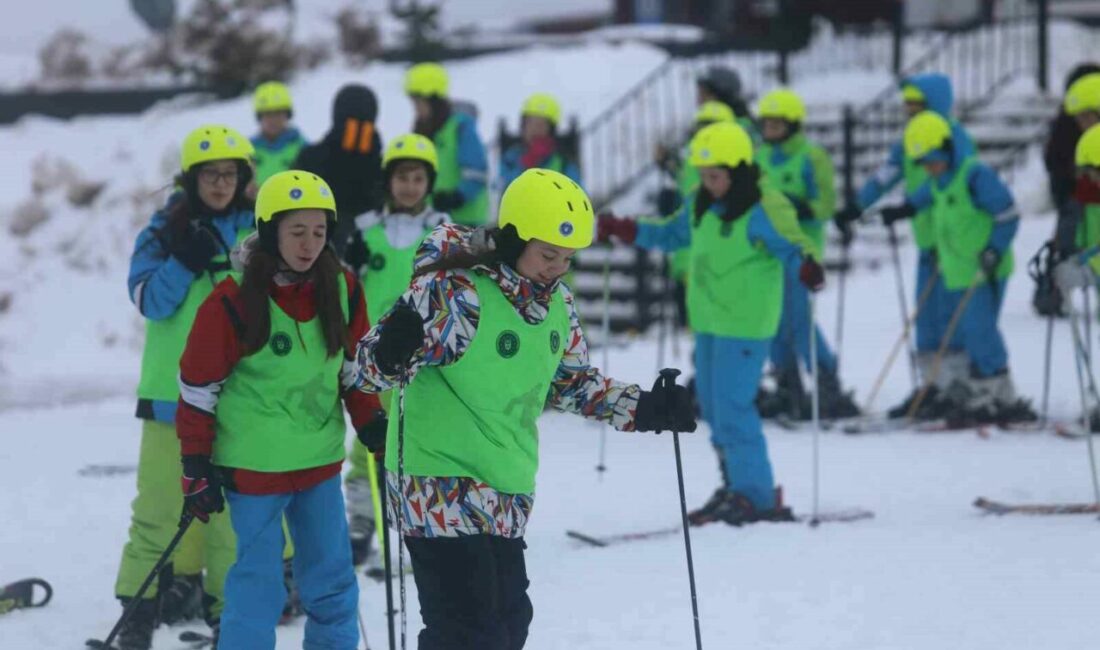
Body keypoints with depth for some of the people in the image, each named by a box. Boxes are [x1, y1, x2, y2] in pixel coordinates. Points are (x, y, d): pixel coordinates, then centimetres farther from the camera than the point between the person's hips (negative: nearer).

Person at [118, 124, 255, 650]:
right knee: (160, 501, -1)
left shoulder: (256, 231, 7)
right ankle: (141, 606, 6)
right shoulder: (165, 231, 3)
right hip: (174, 387, -1)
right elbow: (150, 300, -8)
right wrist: (186, 262, -21)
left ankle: (230, 607, 11)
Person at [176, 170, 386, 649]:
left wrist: (372, 424, 5)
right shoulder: (234, 300, -15)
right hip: (254, 464, -5)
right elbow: (199, 386, -9)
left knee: (333, 583, 13)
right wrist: (196, 467, -9)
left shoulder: (341, 289, -1)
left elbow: (355, 366, 14)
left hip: (320, 460, 5)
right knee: (258, 588, -2)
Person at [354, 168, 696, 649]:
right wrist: (392, 352, -41)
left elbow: (572, 383, 20)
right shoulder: (453, 292, -18)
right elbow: (371, 371, -19)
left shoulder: (557, 304, 5)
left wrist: (642, 409, 8)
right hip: (440, 486, -8)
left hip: (507, 492, 8)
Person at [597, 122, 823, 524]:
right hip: (708, 321, 9)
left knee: (732, 407, -11)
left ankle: (756, 496, -3)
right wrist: (626, 231, 17)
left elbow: (791, 246, -22)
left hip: (745, 324, -9)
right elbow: (674, 235, 25)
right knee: (712, 404, 14)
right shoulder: (702, 205, 10)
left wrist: (807, 267, -44)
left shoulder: (764, 210, -15)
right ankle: (736, 485, 25)